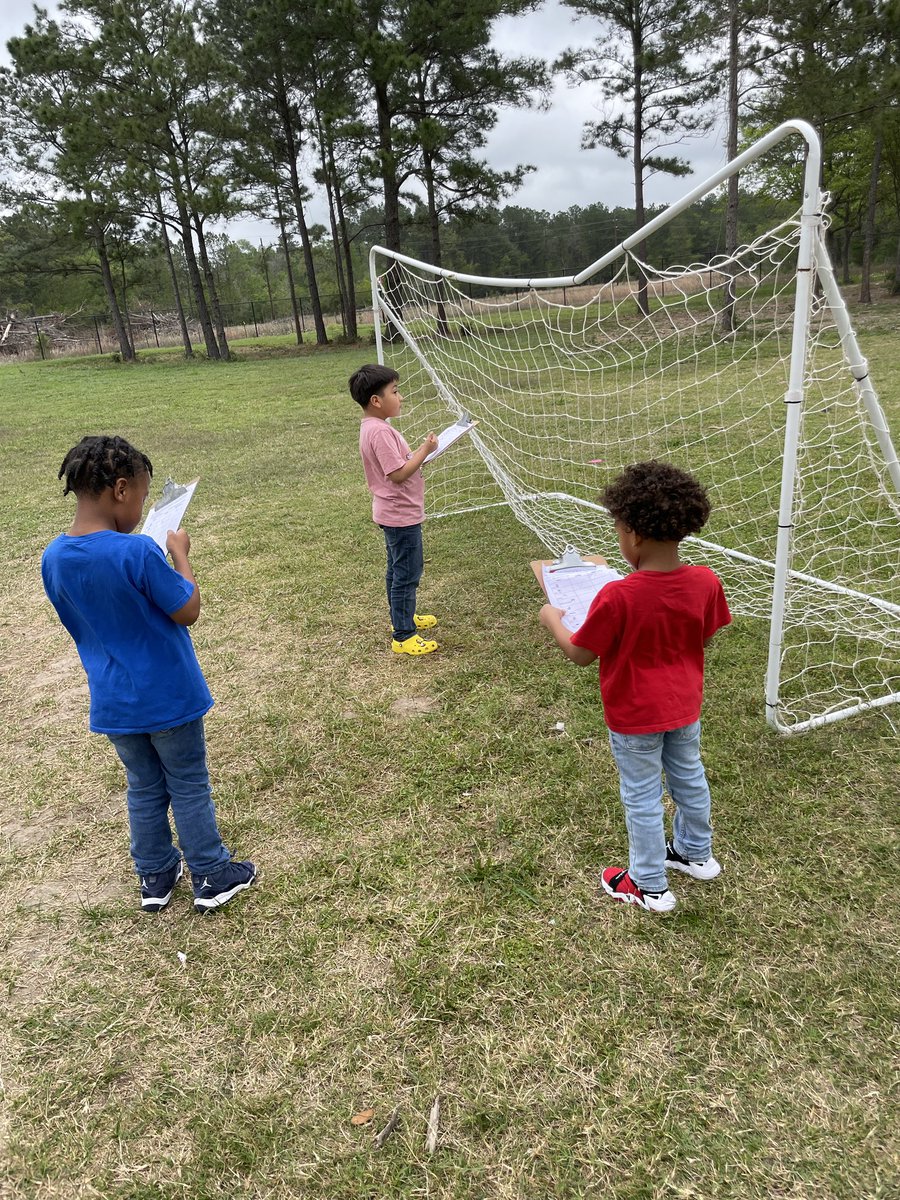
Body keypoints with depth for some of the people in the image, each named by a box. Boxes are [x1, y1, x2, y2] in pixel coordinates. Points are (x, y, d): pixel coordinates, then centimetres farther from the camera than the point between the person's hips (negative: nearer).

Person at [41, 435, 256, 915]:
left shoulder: (52, 558, -5)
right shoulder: (137, 552, -26)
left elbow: (81, 622, 8)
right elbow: (189, 611, -17)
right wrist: (180, 554, -5)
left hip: (114, 703, 6)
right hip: (167, 696, -5)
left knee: (144, 787, 22)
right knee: (189, 786, 12)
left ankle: (155, 876, 36)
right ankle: (212, 876, 26)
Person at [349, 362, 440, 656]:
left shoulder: (371, 427, 8)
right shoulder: (380, 432, -25)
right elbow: (399, 473, -27)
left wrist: (418, 451, 3)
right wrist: (425, 451, -19)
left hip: (394, 513, 11)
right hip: (402, 515, -10)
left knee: (398, 571, 23)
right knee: (407, 575, -1)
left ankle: (402, 617, 40)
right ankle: (403, 636, 7)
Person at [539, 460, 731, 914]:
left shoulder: (617, 597, -30)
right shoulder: (705, 582, -15)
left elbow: (581, 654, -17)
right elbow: (704, 638, 2)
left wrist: (552, 618, -1)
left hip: (635, 716, -5)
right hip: (684, 706, 5)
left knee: (642, 797, 12)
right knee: (689, 778, 26)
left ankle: (649, 886, 30)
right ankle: (696, 853, 49)